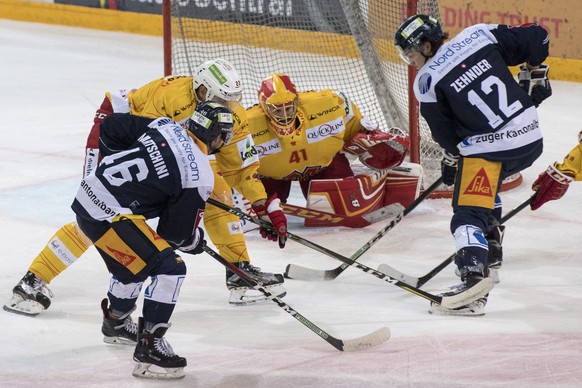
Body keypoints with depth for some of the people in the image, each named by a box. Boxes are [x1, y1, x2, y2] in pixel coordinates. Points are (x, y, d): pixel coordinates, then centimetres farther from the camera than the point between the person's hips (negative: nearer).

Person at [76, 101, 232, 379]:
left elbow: (110, 128, 11)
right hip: (108, 218, -9)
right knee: (169, 268, -7)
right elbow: (177, 232, -6)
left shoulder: (164, 126, 4)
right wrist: (195, 241, 16)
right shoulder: (199, 176, -12)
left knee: (133, 262, 31)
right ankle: (149, 346, -8)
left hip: (87, 197, 9)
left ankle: (116, 323, 53)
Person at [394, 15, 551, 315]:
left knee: (468, 215, -8)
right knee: (486, 184, 33)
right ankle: (490, 250, 40)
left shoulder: (427, 82, -4)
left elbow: (446, 136, 3)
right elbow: (537, 39, 8)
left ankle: (474, 283, -29)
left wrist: (451, 159, 23)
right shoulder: (480, 35, 5)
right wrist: (535, 76, 24)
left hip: (488, 149, -7)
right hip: (531, 138, 7)